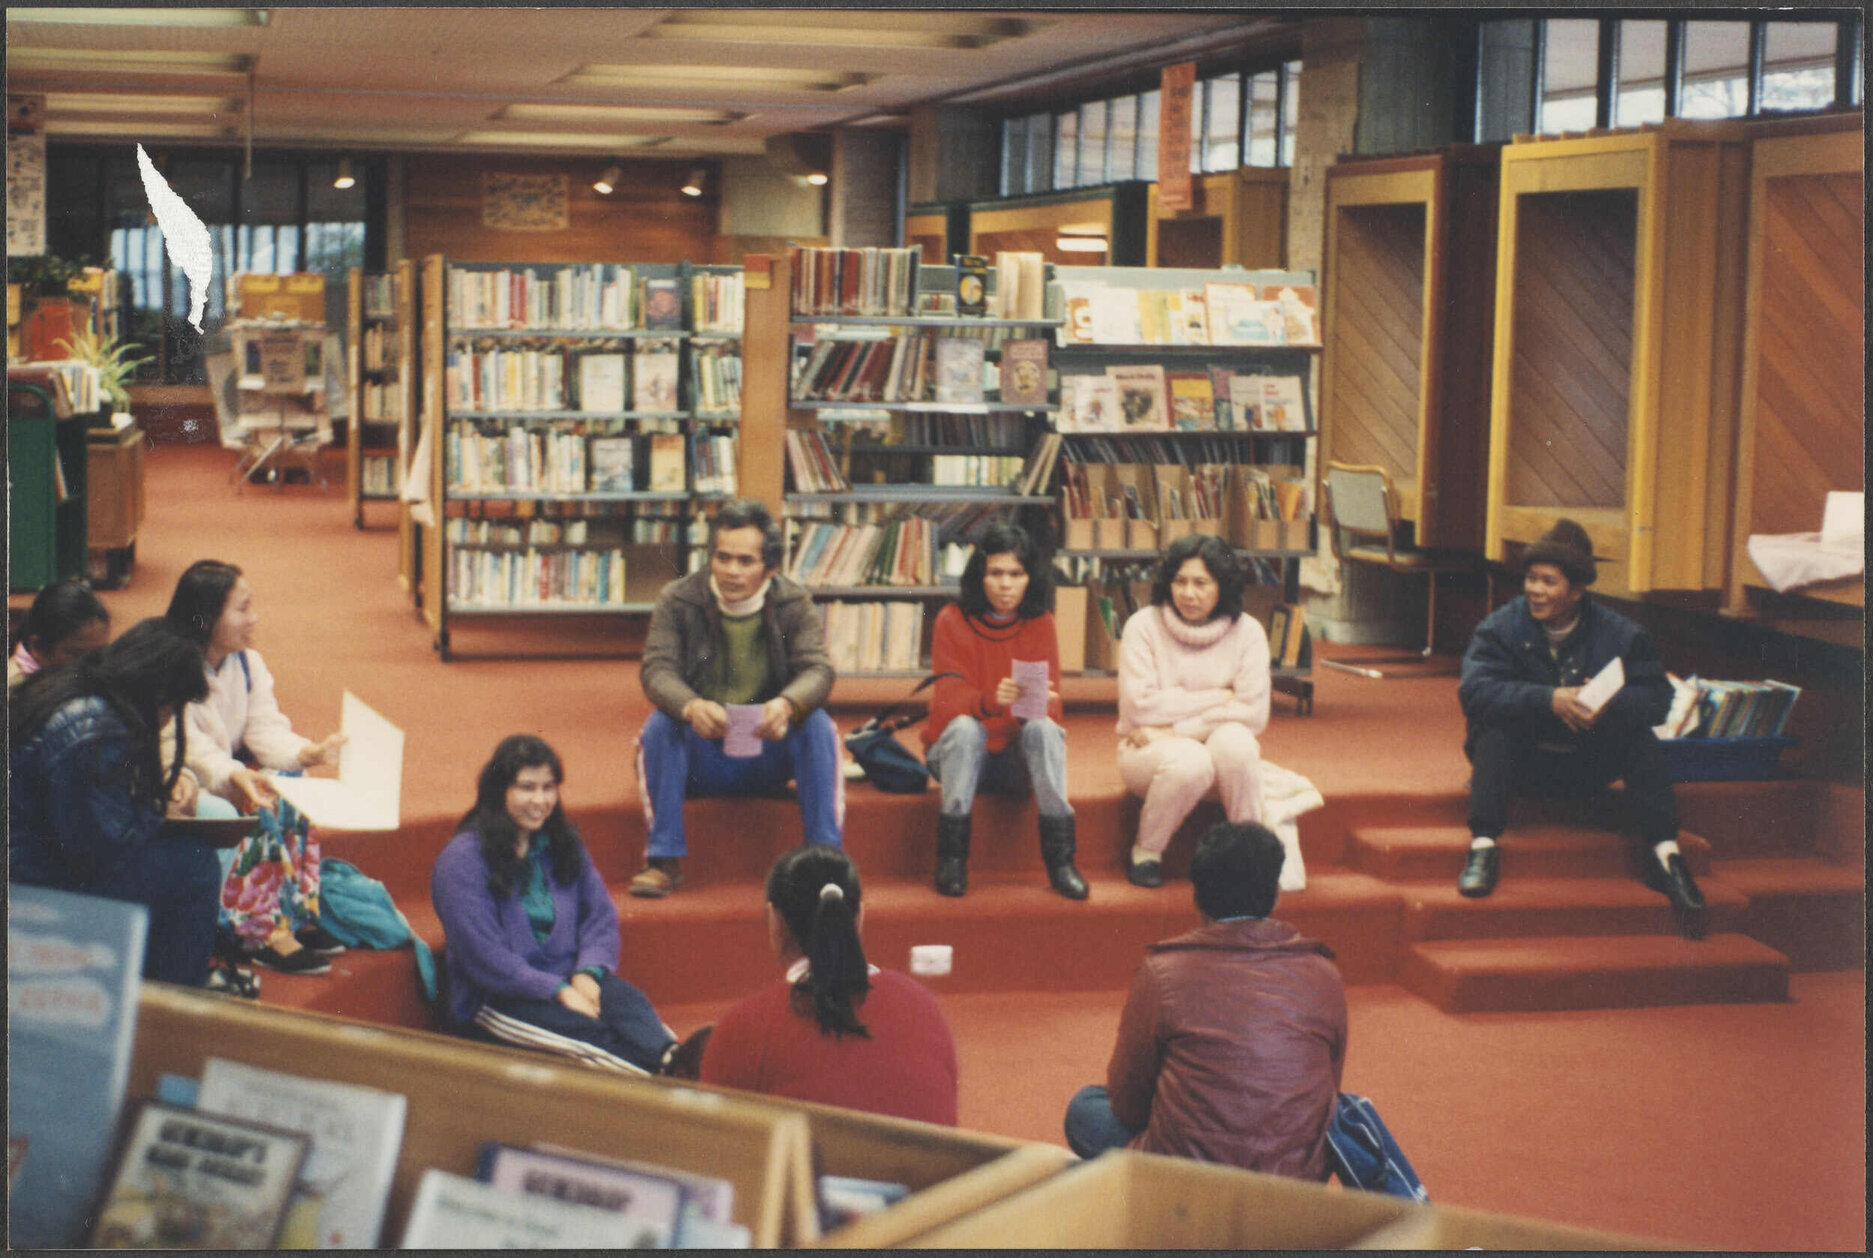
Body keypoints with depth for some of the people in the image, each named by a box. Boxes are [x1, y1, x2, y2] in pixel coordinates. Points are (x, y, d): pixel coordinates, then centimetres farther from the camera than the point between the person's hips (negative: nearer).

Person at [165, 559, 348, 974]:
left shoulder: (249, 664, 5)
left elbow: (266, 731, -5)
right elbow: (190, 750, -27)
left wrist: (306, 752, -25)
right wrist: (233, 777, -46)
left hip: (233, 775, 7)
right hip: (181, 786, -7)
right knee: (244, 815, -31)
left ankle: (298, 914, -15)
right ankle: (261, 931, -27)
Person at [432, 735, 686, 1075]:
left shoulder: (563, 844, 15)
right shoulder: (462, 860, -6)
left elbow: (601, 915, 10)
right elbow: (481, 954, -14)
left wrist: (588, 973, -12)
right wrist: (559, 991, -20)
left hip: (569, 981, 5)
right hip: (495, 1000, -5)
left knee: (627, 1000, -30)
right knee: (583, 1026, -35)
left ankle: (675, 1059, -60)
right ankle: (660, 1074, -60)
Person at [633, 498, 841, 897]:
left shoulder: (794, 602, -2)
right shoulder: (677, 600, -5)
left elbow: (817, 670, -16)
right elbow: (657, 669, -17)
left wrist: (787, 705, -41)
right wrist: (690, 707, -42)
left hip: (767, 756, 1)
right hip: (701, 759, 0)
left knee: (818, 725, -26)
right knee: (659, 725, -29)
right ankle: (664, 860, -26)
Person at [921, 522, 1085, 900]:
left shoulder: (1040, 624, 1)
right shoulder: (952, 621, -5)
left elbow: (1051, 704, -6)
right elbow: (948, 699, -16)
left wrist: (1043, 703, -32)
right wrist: (990, 701, -39)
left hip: (1020, 761, 1)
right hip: (959, 754, -1)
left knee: (1043, 728, -29)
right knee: (964, 728, -33)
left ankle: (1060, 860, -30)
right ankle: (951, 858, -28)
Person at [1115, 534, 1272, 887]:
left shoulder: (1246, 631, -1)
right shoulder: (1144, 626, -5)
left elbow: (1253, 714, -9)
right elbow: (1139, 708, -14)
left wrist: (1175, 730, -15)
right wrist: (1216, 698, -11)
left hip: (1221, 750, 2)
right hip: (1151, 752, -2)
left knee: (1233, 740, -32)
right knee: (1189, 762, -35)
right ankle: (1145, 853, -10)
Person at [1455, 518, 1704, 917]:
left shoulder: (1618, 633, -2)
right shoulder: (1502, 627, -8)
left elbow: (1657, 697, -10)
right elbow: (1474, 689, -24)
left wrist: (1611, 704, -32)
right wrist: (1549, 700, -35)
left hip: (1586, 767, 1)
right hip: (1522, 765, -1)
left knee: (1640, 736, -21)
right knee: (1493, 729, -29)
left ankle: (1664, 853, -23)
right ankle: (1483, 846, -36)